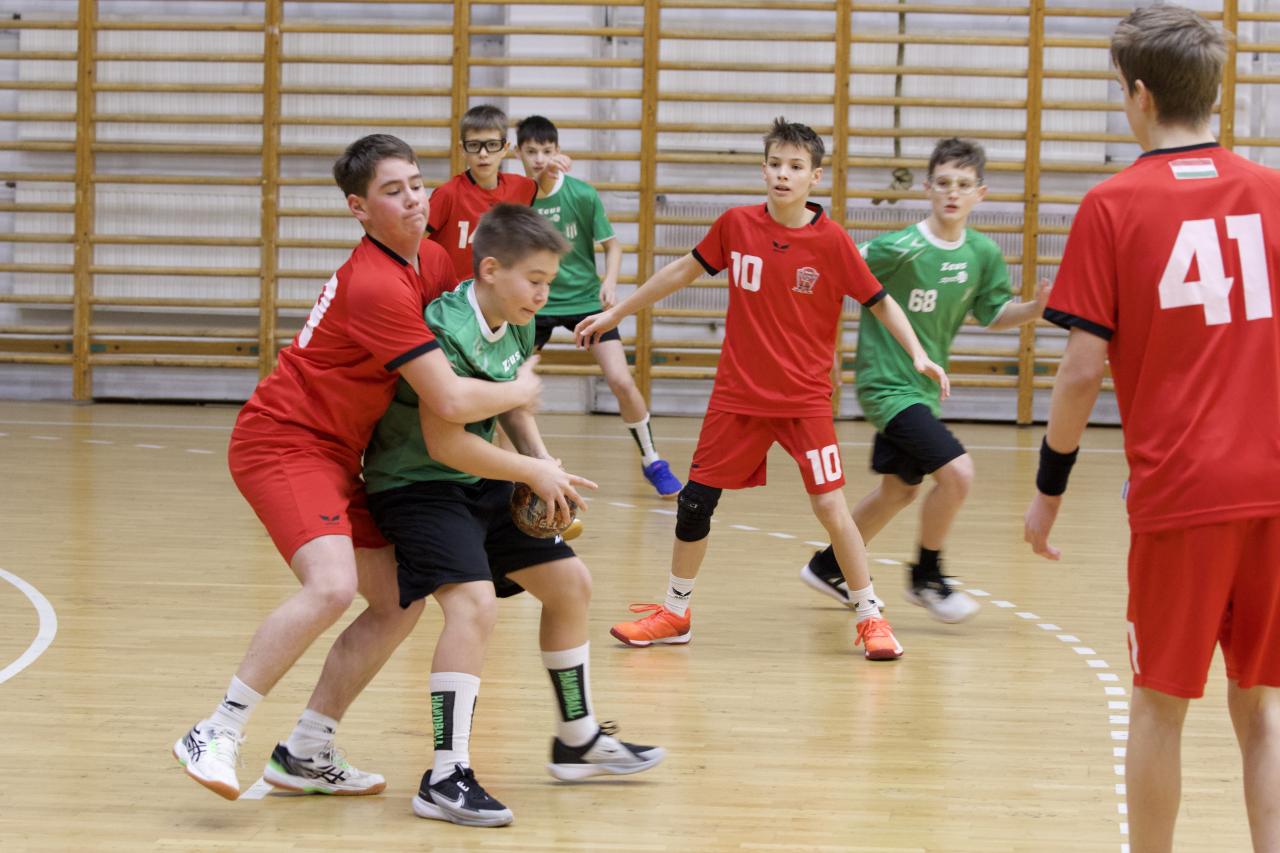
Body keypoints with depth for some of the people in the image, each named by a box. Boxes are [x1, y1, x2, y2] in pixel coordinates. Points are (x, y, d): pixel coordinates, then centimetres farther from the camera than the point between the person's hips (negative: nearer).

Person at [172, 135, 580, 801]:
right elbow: (451, 402, -27)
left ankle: (304, 756, 15)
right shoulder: (376, 286, -24)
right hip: (282, 443, -10)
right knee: (332, 584, -29)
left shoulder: (433, 262, 5)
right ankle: (216, 737, -19)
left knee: (399, 603, 7)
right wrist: (521, 391, -7)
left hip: (336, 457, 10)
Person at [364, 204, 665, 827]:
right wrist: (536, 472, -20)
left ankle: (578, 740, 31)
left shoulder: (516, 329, 1)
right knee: (474, 603, -29)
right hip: (417, 486, -10)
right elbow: (444, 445, -29)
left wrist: (544, 461, 0)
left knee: (570, 583, 14)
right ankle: (445, 780, -26)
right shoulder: (446, 332, -26)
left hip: (479, 482, 10)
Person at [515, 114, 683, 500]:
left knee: (622, 382, -12)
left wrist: (610, 281, -19)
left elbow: (611, 244, -3)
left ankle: (652, 461, 7)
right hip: (537, 302, 2)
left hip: (585, 298, -1)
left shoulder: (582, 194, -12)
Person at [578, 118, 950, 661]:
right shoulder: (736, 225, -3)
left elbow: (879, 302, -4)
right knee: (695, 499, 5)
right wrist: (615, 313, 16)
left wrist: (917, 354, -18)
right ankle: (674, 614, 23)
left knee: (830, 504, -10)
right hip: (737, 394, 3)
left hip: (804, 399, -3)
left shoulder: (831, 240, -10)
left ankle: (870, 617, 5)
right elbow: (684, 270, 11)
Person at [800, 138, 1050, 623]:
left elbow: (993, 313, 9)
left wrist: (1035, 308, -8)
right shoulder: (902, 248, -20)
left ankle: (828, 566, 41)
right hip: (886, 381, -8)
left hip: (922, 387, 8)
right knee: (956, 471, -20)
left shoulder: (983, 254, -2)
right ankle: (927, 578, 0)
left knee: (898, 491, 21)